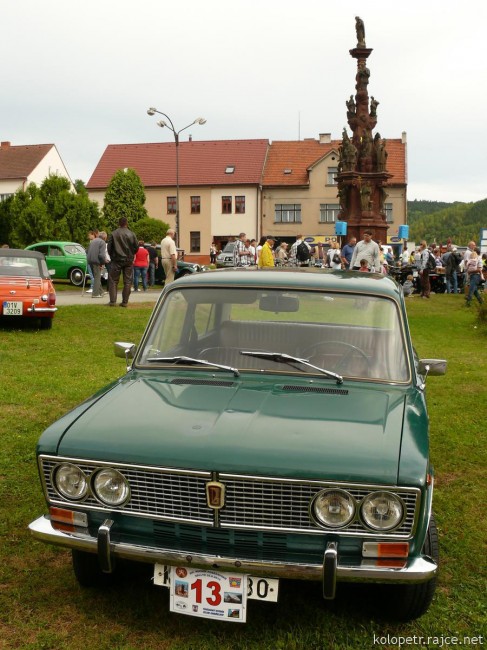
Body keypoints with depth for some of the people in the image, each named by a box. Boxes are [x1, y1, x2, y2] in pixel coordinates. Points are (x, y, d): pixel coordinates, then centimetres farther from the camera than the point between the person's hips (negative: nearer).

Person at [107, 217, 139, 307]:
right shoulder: (132, 234, -2)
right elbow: (136, 247, 3)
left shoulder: (113, 234, -6)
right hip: (129, 260, 1)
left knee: (113, 280, 5)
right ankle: (125, 301, 6)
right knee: (127, 281, 7)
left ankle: (112, 301, -1)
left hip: (116, 260, -1)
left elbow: (109, 247, -3)